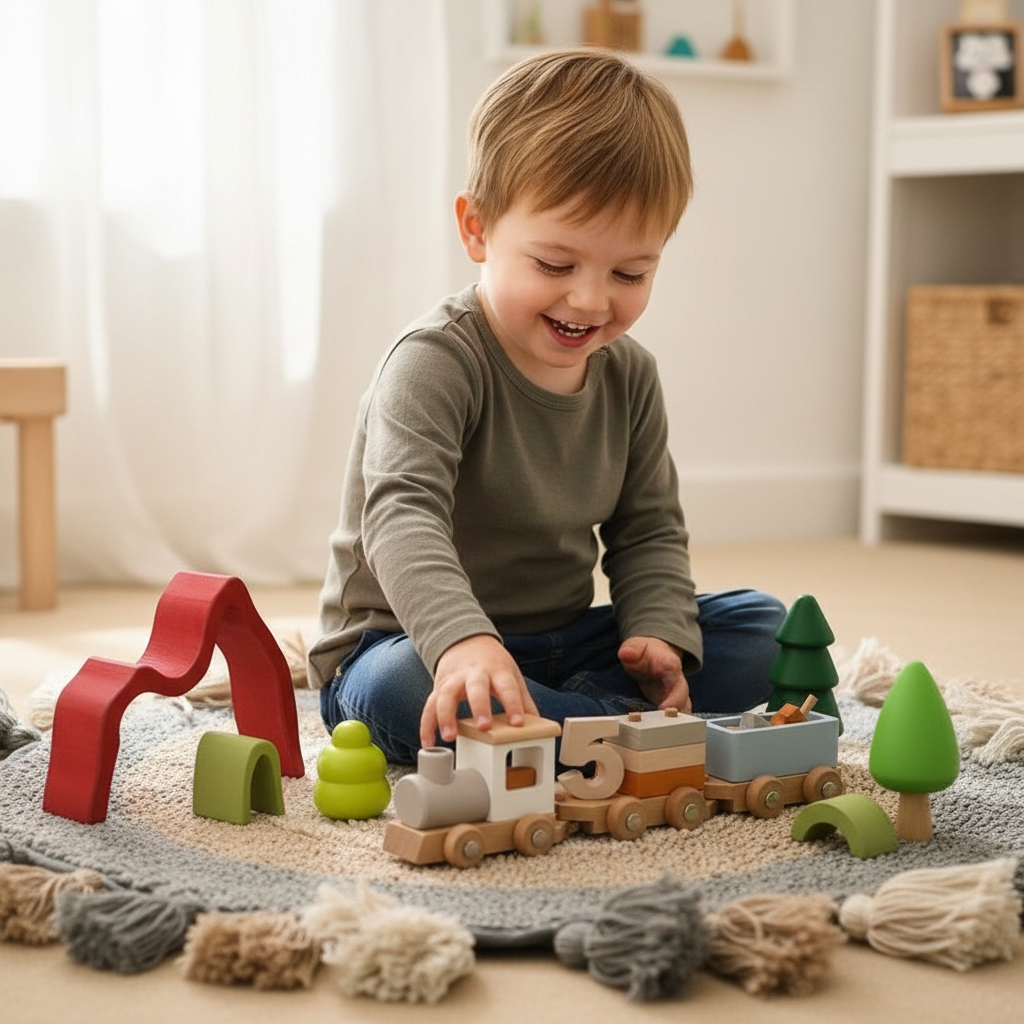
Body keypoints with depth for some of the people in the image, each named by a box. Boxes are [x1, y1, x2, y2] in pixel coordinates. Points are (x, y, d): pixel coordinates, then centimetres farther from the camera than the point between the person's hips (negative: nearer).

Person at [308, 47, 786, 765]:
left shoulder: (629, 375, 2)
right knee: (400, 689, -41)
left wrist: (660, 633, -13)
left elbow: (649, 530, 8)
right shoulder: (436, 362, -20)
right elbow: (403, 514, -36)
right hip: (409, 642, -6)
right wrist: (463, 641, -54)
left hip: (557, 642, 7)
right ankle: (639, 724, -30)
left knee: (761, 629, -4)